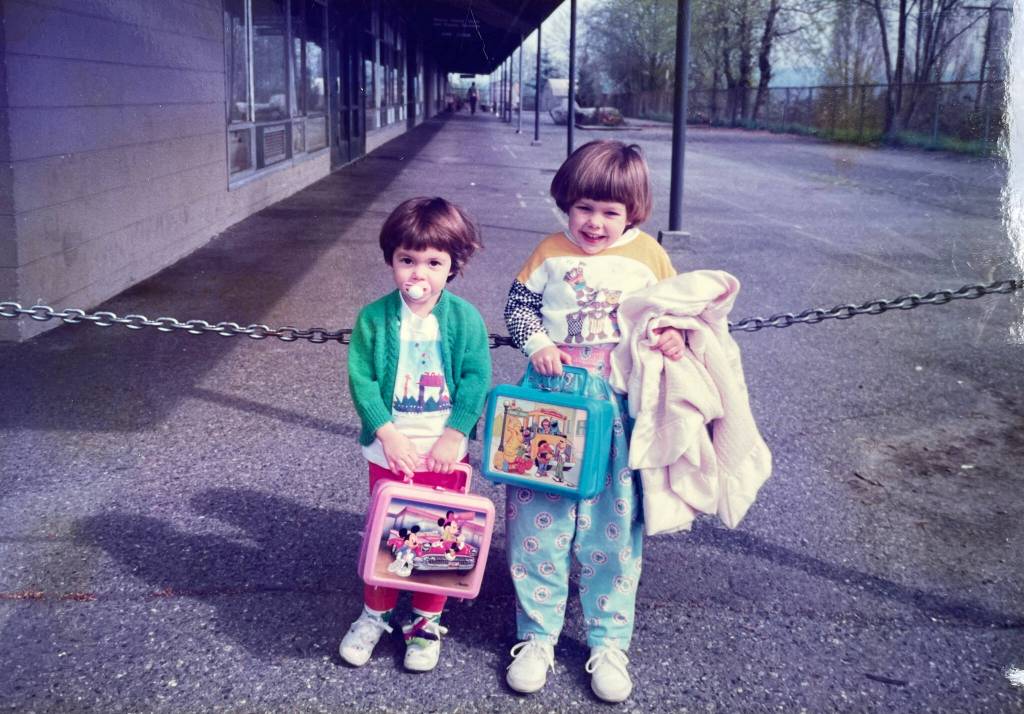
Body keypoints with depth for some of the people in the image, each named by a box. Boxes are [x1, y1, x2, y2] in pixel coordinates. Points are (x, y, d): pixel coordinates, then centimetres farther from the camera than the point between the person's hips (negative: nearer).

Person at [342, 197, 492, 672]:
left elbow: (476, 379, -8)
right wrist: (387, 432, -16)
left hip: (443, 451, 0)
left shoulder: (465, 319, -9)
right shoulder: (374, 319, -8)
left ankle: (427, 622, 29)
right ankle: (375, 614, 33)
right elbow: (361, 379, -8)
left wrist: (454, 435, -15)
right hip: (390, 450, 0)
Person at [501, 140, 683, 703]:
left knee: (613, 522, 7)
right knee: (538, 517, 4)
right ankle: (537, 636, 22)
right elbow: (518, 305, 8)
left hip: (621, 407, 0)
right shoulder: (551, 252, 1)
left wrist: (674, 336, -9)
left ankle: (608, 641, 24)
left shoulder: (647, 254, 1)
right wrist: (536, 343, -10)